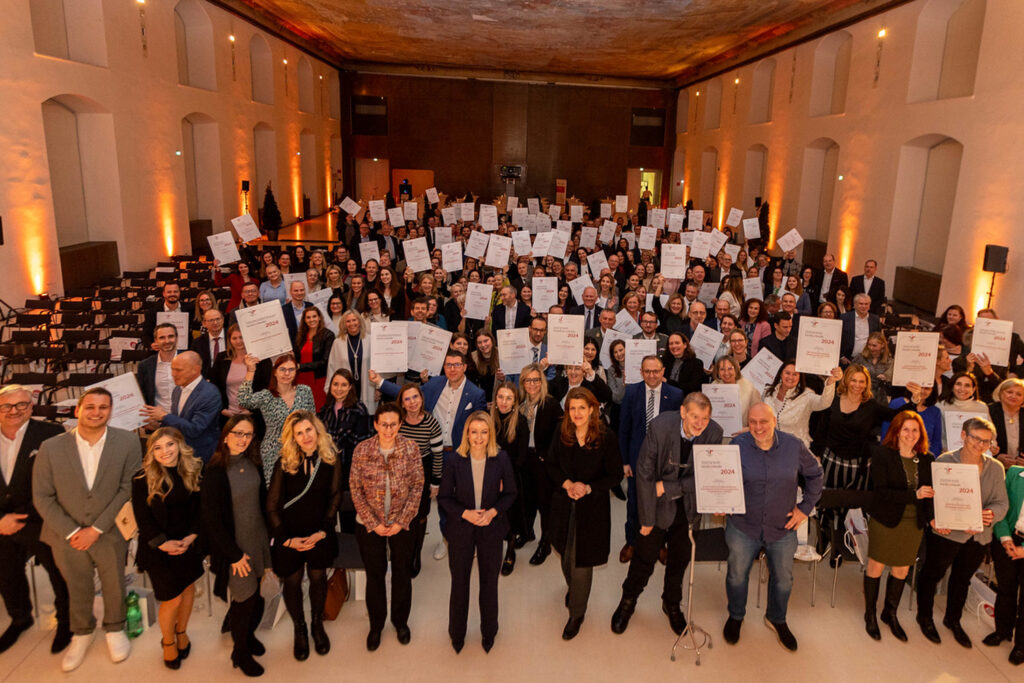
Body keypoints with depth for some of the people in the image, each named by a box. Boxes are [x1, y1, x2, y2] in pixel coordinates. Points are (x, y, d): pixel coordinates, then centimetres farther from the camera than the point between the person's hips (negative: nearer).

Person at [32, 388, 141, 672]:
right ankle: (81, 633, 45)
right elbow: (42, 496, -5)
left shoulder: (128, 442, -14)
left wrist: (96, 529, -15)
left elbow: (128, 489, -13)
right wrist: (72, 532, -11)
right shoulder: (51, 448, -10)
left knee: (114, 587, 16)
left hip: (110, 534, -1)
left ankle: (115, 629, 43)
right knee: (78, 590, 19)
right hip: (67, 537, 1)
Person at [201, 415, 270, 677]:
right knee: (245, 597, 5)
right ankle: (240, 653, 30)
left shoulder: (253, 463, -2)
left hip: (257, 539, 5)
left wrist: (267, 538, 9)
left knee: (255, 593, 16)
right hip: (234, 545, -5)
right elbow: (212, 520, -16)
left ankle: (248, 634, 45)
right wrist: (234, 555, -12)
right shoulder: (215, 472, -20)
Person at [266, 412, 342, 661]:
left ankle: (317, 625, 39)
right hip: (289, 536, -1)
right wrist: (287, 539, -12)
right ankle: (300, 631, 34)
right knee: (292, 582, 11)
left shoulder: (331, 460, -10)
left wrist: (323, 531, -11)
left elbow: (335, 499, -3)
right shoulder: (284, 463, -14)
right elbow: (272, 505, -9)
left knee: (318, 578, 14)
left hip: (320, 534, 1)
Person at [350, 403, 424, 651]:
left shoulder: (410, 448, -11)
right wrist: (374, 524, -10)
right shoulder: (362, 450, -12)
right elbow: (355, 490, -7)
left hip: (402, 523, 1)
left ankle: (401, 621, 36)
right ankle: (376, 624, 34)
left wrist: (401, 521, -11)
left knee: (402, 572, 13)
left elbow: (417, 486, -7)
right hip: (369, 524, 0)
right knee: (374, 574, 12)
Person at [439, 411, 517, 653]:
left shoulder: (501, 459, -12)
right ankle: (457, 633, 38)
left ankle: (489, 632, 39)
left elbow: (510, 493, -1)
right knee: (459, 581, 14)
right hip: (461, 530, 0)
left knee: (490, 581, 15)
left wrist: (493, 512, -17)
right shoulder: (455, 461, -13)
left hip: (491, 529, 1)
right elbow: (443, 497, -5)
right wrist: (465, 513, -19)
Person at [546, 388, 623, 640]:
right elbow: (550, 465, 5)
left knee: (582, 562, 4)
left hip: (593, 508, -3)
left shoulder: (606, 438, -14)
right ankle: (573, 587, 52)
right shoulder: (561, 435, -5)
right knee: (566, 557, 19)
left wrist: (588, 487, -19)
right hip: (564, 506, 3)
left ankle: (576, 614, 25)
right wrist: (567, 484, -12)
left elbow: (616, 475, -8)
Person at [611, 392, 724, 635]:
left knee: (679, 559, 18)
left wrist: (667, 486, -20)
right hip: (658, 504, -2)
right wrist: (647, 518, -15)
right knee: (645, 556, 8)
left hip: (687, 505, 2)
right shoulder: (660, 426, -25)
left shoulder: (714, 433, -19)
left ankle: (671, 604, 44)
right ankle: (628, 601, 35)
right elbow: (644, 472, -19)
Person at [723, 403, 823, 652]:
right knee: (737, 575, 14)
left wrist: (805, 508, 3)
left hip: (782, 528, 2)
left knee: (783, 579, 18)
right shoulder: (738, 445, -13)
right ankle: (736, 616, 42)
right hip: (743, 527, -1)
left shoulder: (794, 446, -9)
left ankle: (776, 619, 46)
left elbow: (814, 474, 6)